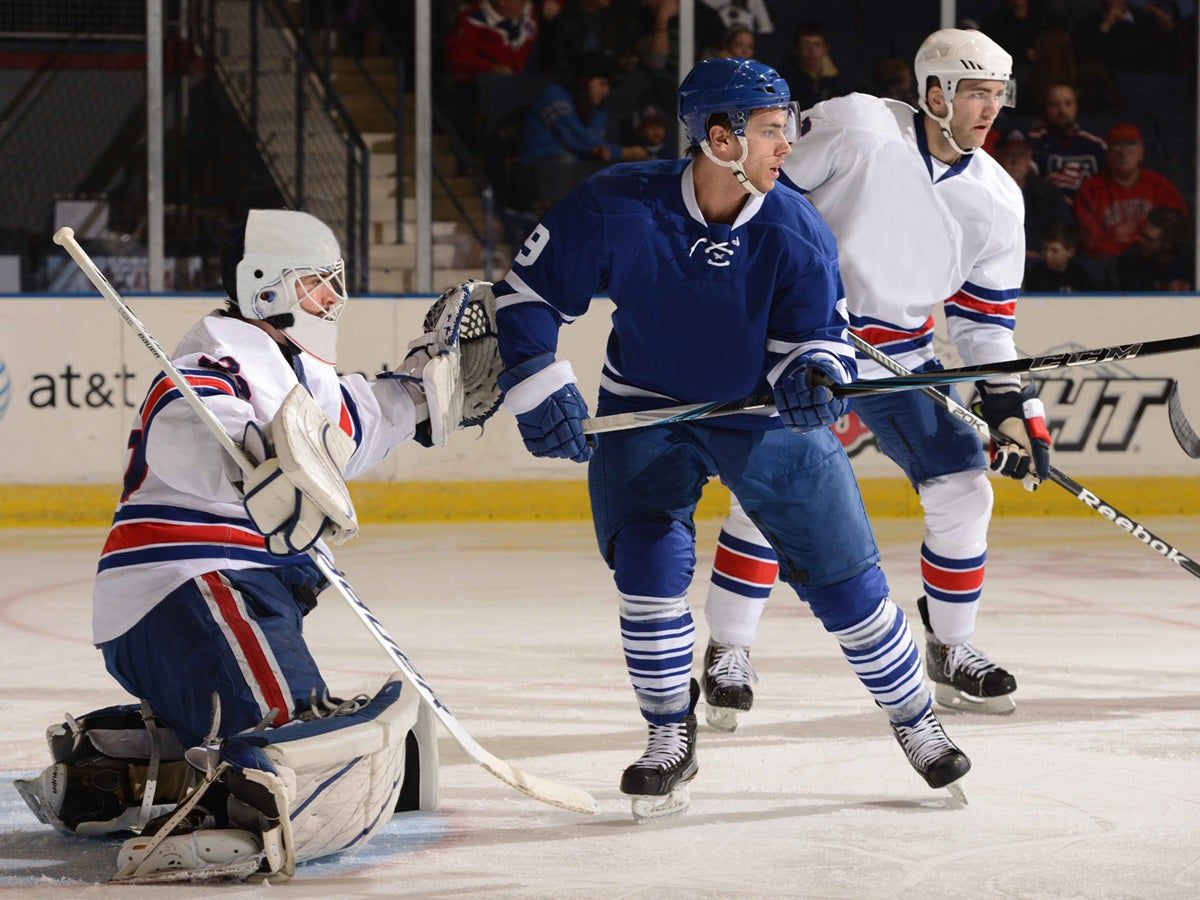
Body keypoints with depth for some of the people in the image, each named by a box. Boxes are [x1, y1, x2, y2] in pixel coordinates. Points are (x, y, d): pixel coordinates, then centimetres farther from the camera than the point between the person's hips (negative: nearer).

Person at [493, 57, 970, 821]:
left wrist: (812, 374, -36)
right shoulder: (618, 208, -22)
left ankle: (914, 716, 21)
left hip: (766, 414, 1)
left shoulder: (796, 233, -17)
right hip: (647, 409, -1)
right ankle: (670, 741, 1)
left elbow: (817, 334, -13)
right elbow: (528, 292, -11)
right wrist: (539, 388, -19)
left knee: (843, 573, -1)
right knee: (649, 561, -19)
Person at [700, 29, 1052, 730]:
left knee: (965, 489, 0)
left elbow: (983, 321, 5)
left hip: (900, 356, 5)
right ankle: (729, 652, 0)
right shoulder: (859, 128, -19)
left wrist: (1015, 408, -2)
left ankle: (952, 652, 18)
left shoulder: (997, 201, -3)